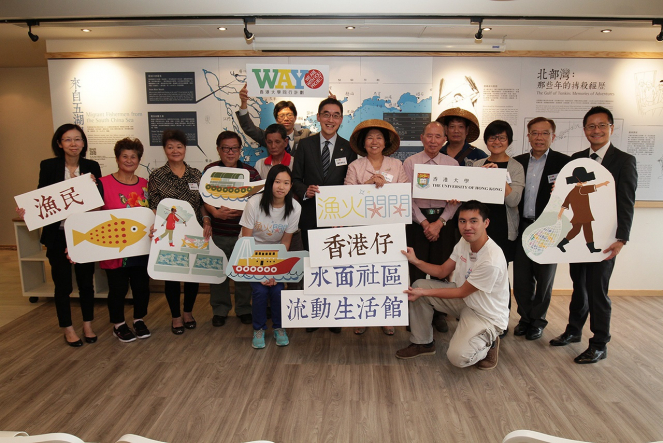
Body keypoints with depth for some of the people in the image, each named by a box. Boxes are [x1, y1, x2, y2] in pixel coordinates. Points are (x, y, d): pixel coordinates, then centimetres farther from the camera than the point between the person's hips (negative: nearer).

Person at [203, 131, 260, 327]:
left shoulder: (250, 171, 3)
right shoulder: (210, 170, 2)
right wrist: (216, 212, -22)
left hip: (244, 231, 1)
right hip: (218, 232, 0)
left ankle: (244, 309, 26)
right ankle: (220, 309, 25)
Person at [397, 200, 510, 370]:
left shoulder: (492, 261, -32)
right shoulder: (464, 242, -8)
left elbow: (462, 292, -21)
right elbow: (442, 271, 3)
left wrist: (424, 293, -19)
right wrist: (415, 261, -11)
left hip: (487, 316, -7)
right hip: (464, 300, 8)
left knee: (457, 357, -26)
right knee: (419, 285, -6)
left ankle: (488, 343, 9)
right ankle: (423, 343, 11)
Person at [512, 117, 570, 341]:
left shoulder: (564, 162, -3)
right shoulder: (519, 161, 6)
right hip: (523, 228, 3)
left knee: (544, 279, 11)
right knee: (521, 278, 8)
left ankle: (538, 320, 28)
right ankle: (525, 317, 27)